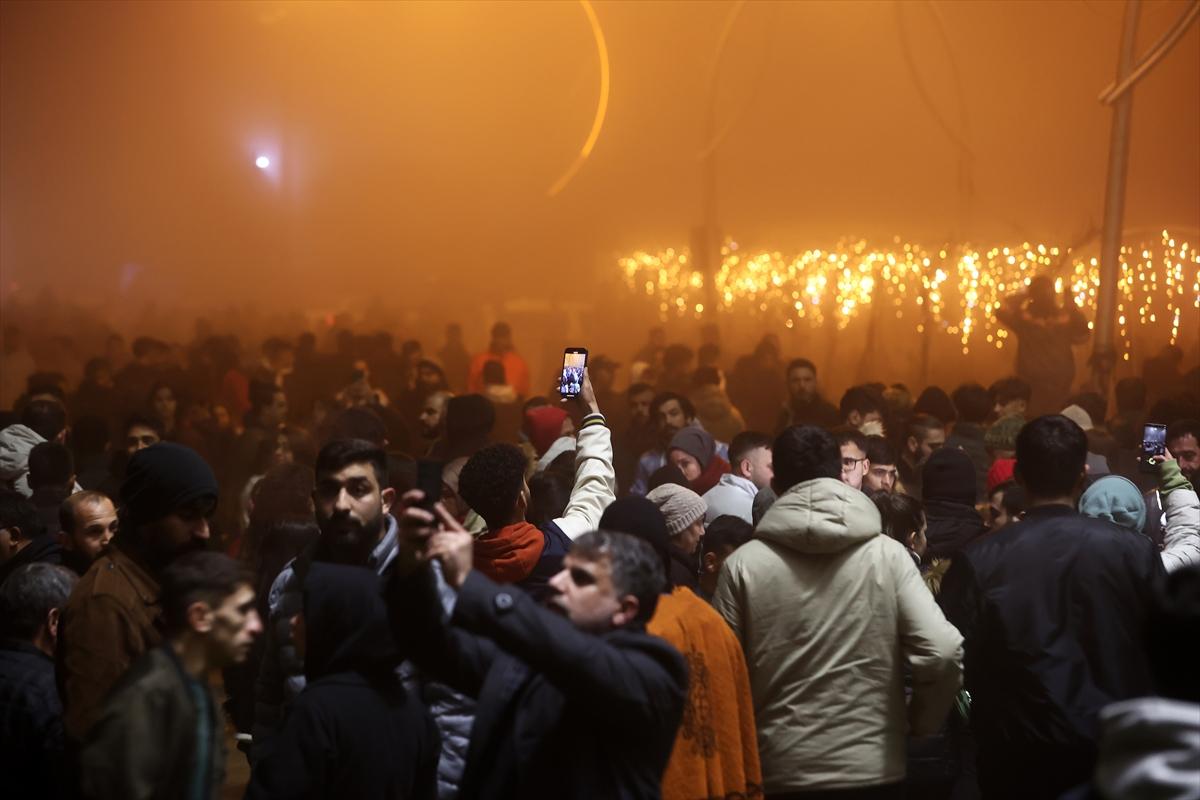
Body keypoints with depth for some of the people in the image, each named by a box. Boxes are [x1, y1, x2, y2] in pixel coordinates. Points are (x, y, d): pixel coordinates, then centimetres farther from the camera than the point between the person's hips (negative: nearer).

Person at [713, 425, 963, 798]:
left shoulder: (743, 565, -6)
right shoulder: (888, 555, -5)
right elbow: (942, 655, -11)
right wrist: (919, 722, 6)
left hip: (779, 770, 0)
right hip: (873, 767, 1)